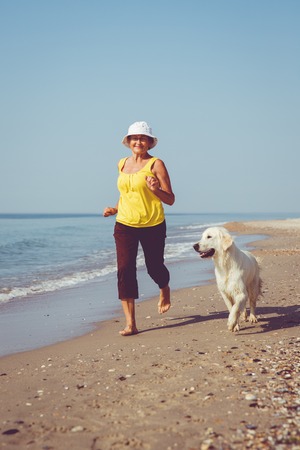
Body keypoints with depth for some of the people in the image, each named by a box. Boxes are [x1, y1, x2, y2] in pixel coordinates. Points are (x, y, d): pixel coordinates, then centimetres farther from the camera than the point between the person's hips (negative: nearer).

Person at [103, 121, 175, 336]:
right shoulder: (122, 164, 10)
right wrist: (115, 209, 12)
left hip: (152, 225, -3)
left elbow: (170, 199, -8)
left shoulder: (156, 164, -6)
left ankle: (165, 290, 49)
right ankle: (130, 324, -5)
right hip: (125, 224, 4)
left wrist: (155, 189, -26)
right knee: (125, 270, -8)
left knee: (154, 267, 11)